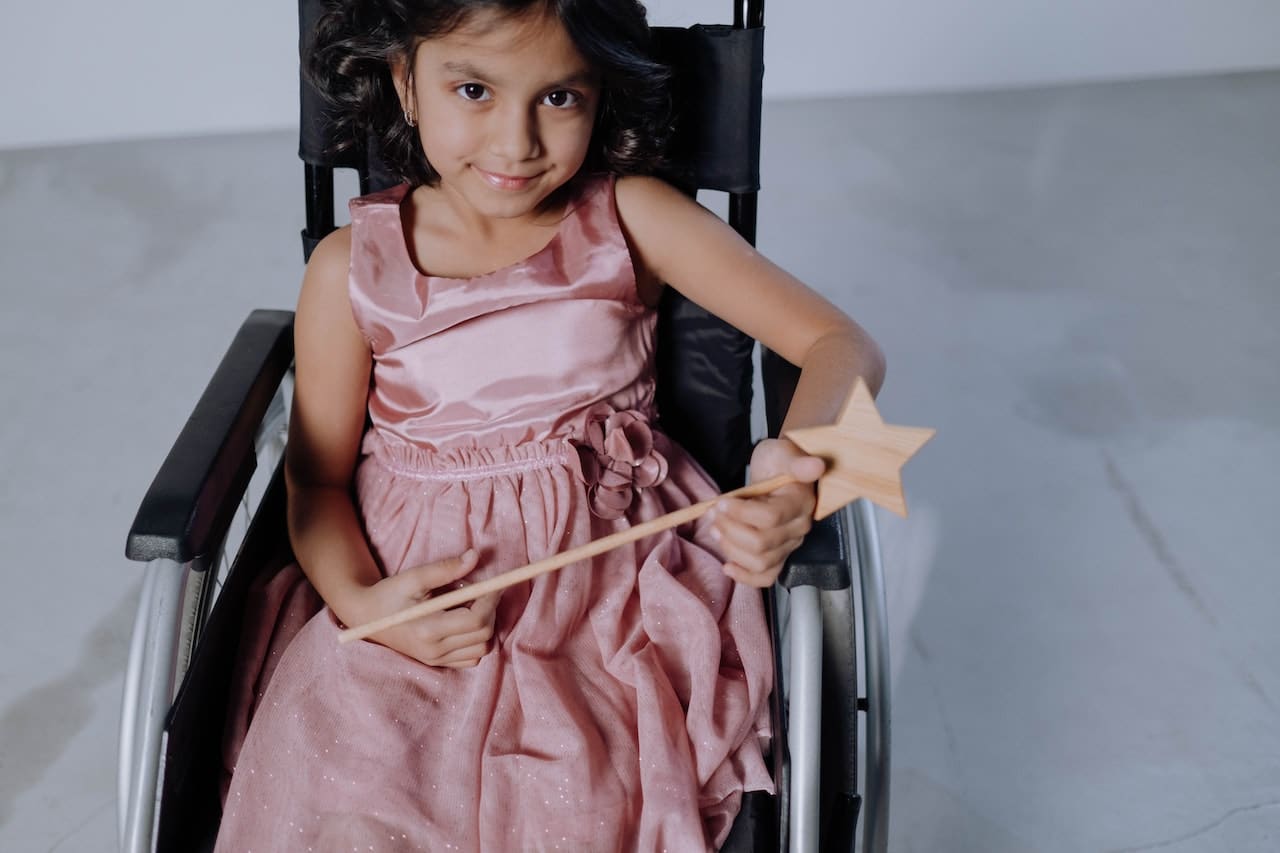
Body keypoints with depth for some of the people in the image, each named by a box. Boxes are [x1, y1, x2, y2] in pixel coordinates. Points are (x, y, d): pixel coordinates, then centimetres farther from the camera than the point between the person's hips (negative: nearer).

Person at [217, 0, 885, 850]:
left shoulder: (628, 218, -5)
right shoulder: (353, 268, -3)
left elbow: (843, 346, -10)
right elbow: (318, 476, 6)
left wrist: (799, 468, -32)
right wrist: (360, 600, -15)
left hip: (609, 578, 0)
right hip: (414, 588, 1)